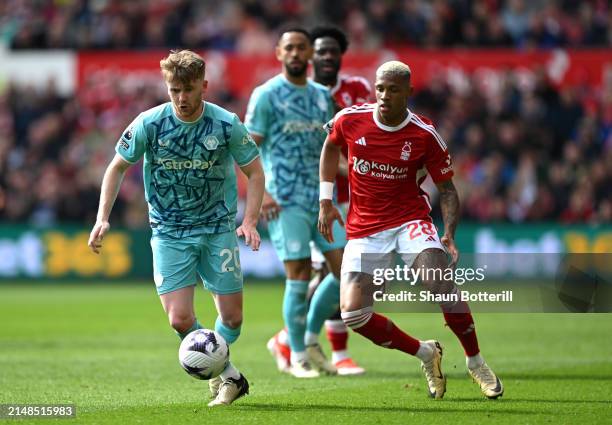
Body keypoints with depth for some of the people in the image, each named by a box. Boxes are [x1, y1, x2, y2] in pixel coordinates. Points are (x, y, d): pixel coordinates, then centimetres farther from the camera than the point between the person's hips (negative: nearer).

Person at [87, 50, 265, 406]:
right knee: (180, 319, -14)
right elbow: (118, 167, 4)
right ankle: (229, 376, 8)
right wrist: (103, 218, -6)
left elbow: (255, 173, 1)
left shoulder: (227, 125, -11)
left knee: (232, 318, 1)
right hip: (169, 232, 0)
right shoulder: (149, 124, -10)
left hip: (218, 229, 0)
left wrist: (250, 222, -13)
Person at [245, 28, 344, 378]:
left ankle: (309, 337, 17)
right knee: (299, 275, -6)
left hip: (323, 197, 6)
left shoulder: (322, 96, 13)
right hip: (286, 201, -6)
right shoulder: (267, 95, -4)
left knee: (345, 270, -1)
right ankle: (298, 356, 6)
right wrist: (260, 192, -16)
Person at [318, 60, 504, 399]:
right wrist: (326, 201, 11)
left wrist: (449, 234, -19)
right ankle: (425, 353, 11)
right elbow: (331, 146, 17)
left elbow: (446, 188, -3)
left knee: (440, 281, -29)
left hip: (409, 219, -2)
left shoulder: (425, 136, -10)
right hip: (363, 229, 2)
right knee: (353, 315, -13)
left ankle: (476, 362, -8)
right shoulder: (350, 120, -6)